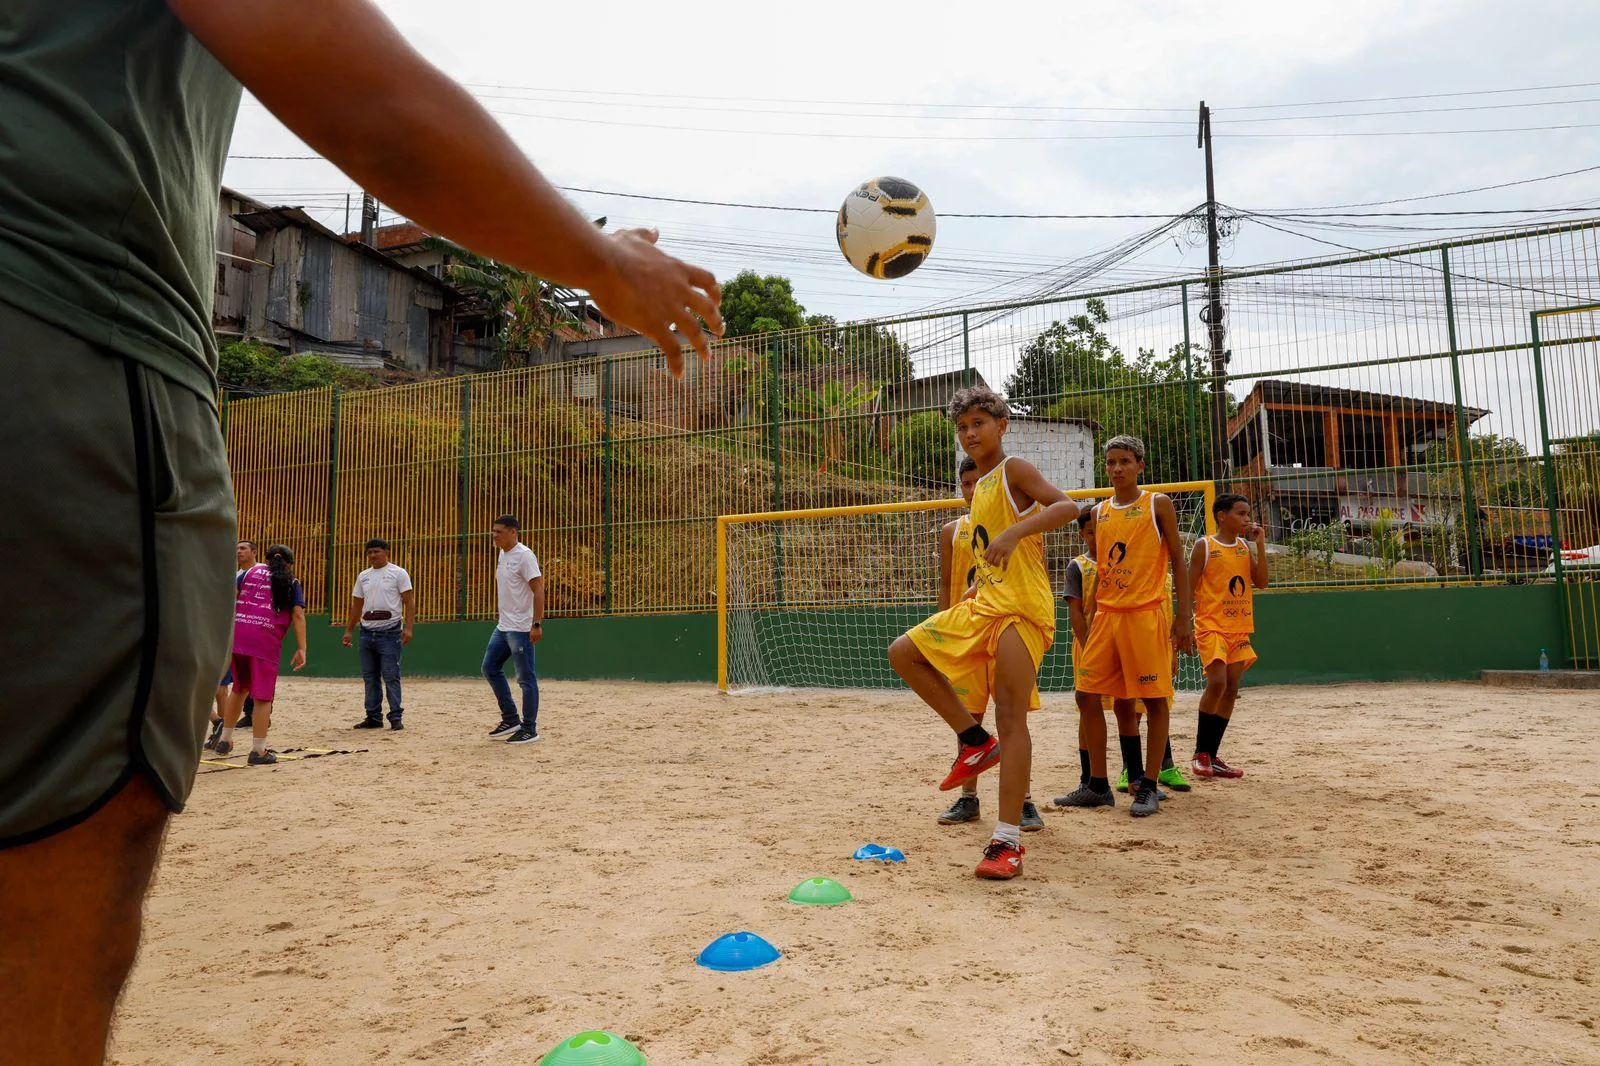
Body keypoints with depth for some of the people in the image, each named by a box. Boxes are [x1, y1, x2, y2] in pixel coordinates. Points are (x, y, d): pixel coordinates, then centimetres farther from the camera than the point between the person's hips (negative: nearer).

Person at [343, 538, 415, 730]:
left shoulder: (398, 573, -3)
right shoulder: (363, 576, 15)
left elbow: (409, 601, -8)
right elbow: (356, 606, 19)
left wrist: (408, 627, -18)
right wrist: (349, 631, 15)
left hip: (390, 633, -6)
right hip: (367, 633, 6)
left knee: (391, 676, -7)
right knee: (369, 677, 9)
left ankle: (396, 717, -2)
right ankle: (373, 718, 17)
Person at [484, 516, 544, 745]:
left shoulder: (524, 555, -14)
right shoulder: (503, 555, 13)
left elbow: (538, 590, -19)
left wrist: (537, 624, -23)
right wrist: (504, 618, 19)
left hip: (520, 629, -10)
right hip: (502, 626, 10)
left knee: (526, 678, -3)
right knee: (490, 668, 14)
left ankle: (529, 729, 6)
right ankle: (510, 720, 23)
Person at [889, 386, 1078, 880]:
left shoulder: (1015, 469, -5)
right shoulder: (980, 488, 19)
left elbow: (1067, 507, -21)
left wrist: (1015, 531, -33)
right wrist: (974, 589, 17)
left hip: (1022, 608, -9)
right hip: (982, 604, 9)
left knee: (1011, 717, -9)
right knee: (904, 652, 5)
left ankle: (1008, 839, -4)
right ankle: (975, 740, 11)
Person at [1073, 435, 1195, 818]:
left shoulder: (1158, 504, 0)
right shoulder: (1099, 512, 13)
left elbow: (1178, 563, -1)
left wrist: (1183, 617, -8)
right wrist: (1090, 621, 14)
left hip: (1147, 614, -5)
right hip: (1106, 615, 5)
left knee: (1155, 699, 0)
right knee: (1089, 696, 3)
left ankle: (1148, 786, 11)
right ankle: (1097, 783, 14)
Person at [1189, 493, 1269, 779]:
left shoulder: (1246, 547, 12)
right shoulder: (1205, 546, -3)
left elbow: (1261, 582, 3)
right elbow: (1189, 588, -4)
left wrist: (1260, 544, -2)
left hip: (1239, 628, 6)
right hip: (1211, 626, -6)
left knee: (1231, 688, 4)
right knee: (1217, 682, -19)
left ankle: (1212, 755, 13)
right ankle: (1200, 752, -5)